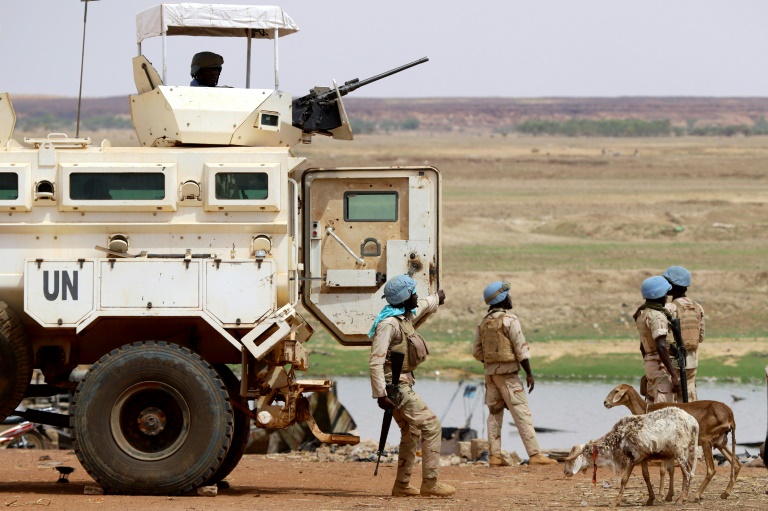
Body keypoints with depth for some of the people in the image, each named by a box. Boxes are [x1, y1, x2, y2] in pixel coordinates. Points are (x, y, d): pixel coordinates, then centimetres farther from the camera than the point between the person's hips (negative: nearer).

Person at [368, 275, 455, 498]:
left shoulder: (407, 315, 10)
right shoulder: (388, 324, -20)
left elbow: (423, 306, 37)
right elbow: (376, 361, -25)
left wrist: (437, 299, 57)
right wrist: (381, 394, -29)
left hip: (404, 384, 11)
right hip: (395, 386, -11)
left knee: (411, 433, 18)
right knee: (431, 426, -10)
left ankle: (402, 485, 25)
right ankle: (430, 483, -8)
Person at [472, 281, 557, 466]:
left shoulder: (484, 323, 11)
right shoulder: (509, 319, -10)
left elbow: (477, 352, 14)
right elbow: (521, 349, -14)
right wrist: (529, 373, -10)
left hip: (490, 373, 7)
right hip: (507, 373, -7)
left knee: (494, 413, 11)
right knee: (522, 413, -8)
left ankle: (495, 455, 7)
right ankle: (534, 454, -12)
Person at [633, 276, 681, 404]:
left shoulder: (642, 314, 14)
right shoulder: (657, 316, -17)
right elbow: (661, 347, -27)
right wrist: (674, 375, -27)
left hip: (649, 363, 10)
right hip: (661, 365, -10)